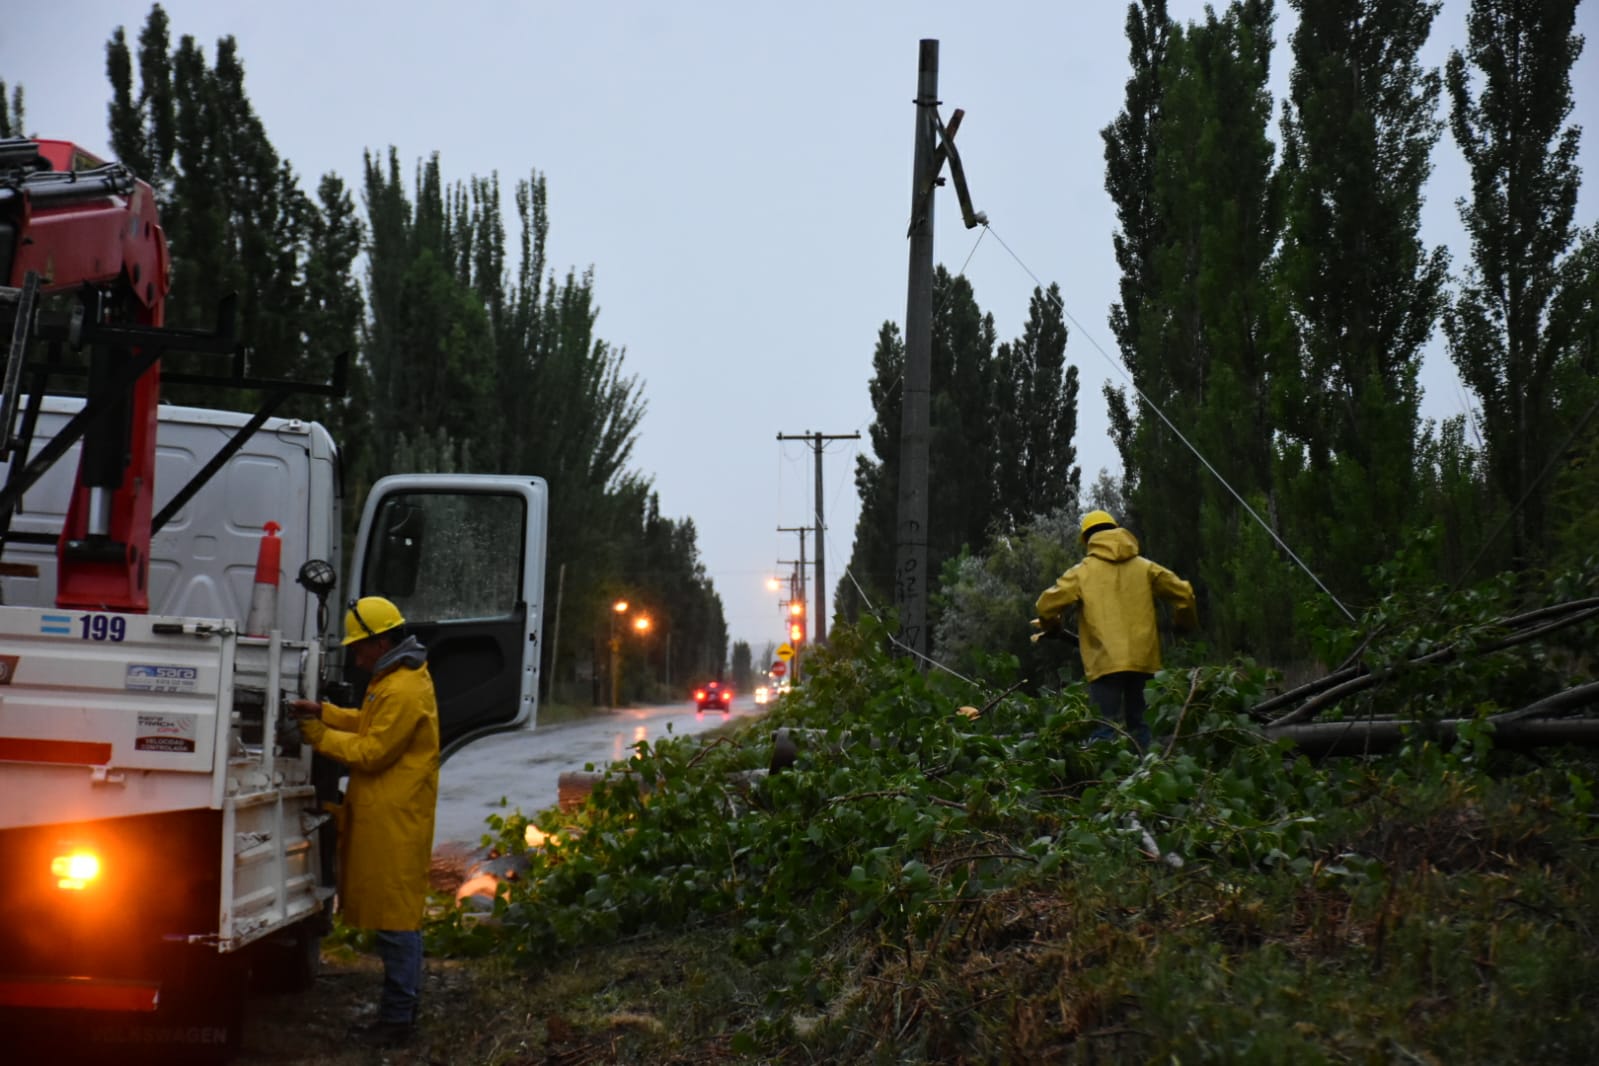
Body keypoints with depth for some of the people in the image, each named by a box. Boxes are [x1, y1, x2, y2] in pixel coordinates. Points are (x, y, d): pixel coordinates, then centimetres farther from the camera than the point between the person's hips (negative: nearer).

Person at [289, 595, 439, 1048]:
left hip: (396, 820, -11)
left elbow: (373, 752, -18)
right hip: (383, 815, 11)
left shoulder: (404, 691, -20)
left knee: (396, 914, -6)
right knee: (395, 913, 14)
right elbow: (370, 723, 22)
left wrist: (321, 737, -8)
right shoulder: (396, 678, 15)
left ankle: (398, 1015, -2)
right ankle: (400, 1006, 21)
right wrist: (324, 712, 11)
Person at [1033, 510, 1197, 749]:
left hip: (1105, 661, -4)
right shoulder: (1144, 567, 12)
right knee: (1137, 723, 14)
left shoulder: (1082, 571, 2)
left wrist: (1050, 627, 21)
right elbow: (1183, 593, 13)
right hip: (1142, 658, 4)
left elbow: (1048, 604, -1)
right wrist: (1186, 623, 32)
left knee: (1105, 729, -8)